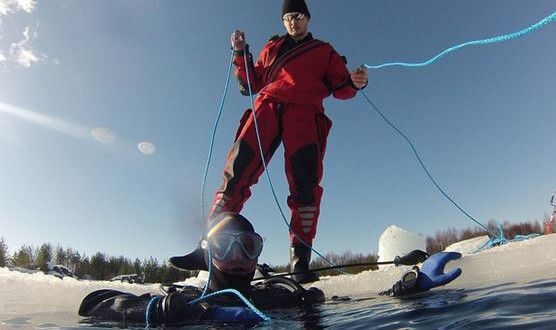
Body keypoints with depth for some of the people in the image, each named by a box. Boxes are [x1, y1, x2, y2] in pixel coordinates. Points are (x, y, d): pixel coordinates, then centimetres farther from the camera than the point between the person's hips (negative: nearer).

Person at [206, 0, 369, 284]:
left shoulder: (324, 51, 29)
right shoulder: (272, 48, 33)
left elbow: (339, 88, 17)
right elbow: (251, 83, 27)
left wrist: (354, 83, -5)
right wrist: (241, 53, 15)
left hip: (305, 112, -1)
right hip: (267, 105, 1)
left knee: (305, 183, -19)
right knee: (238, 169, -19)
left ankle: (300, 257, -18)